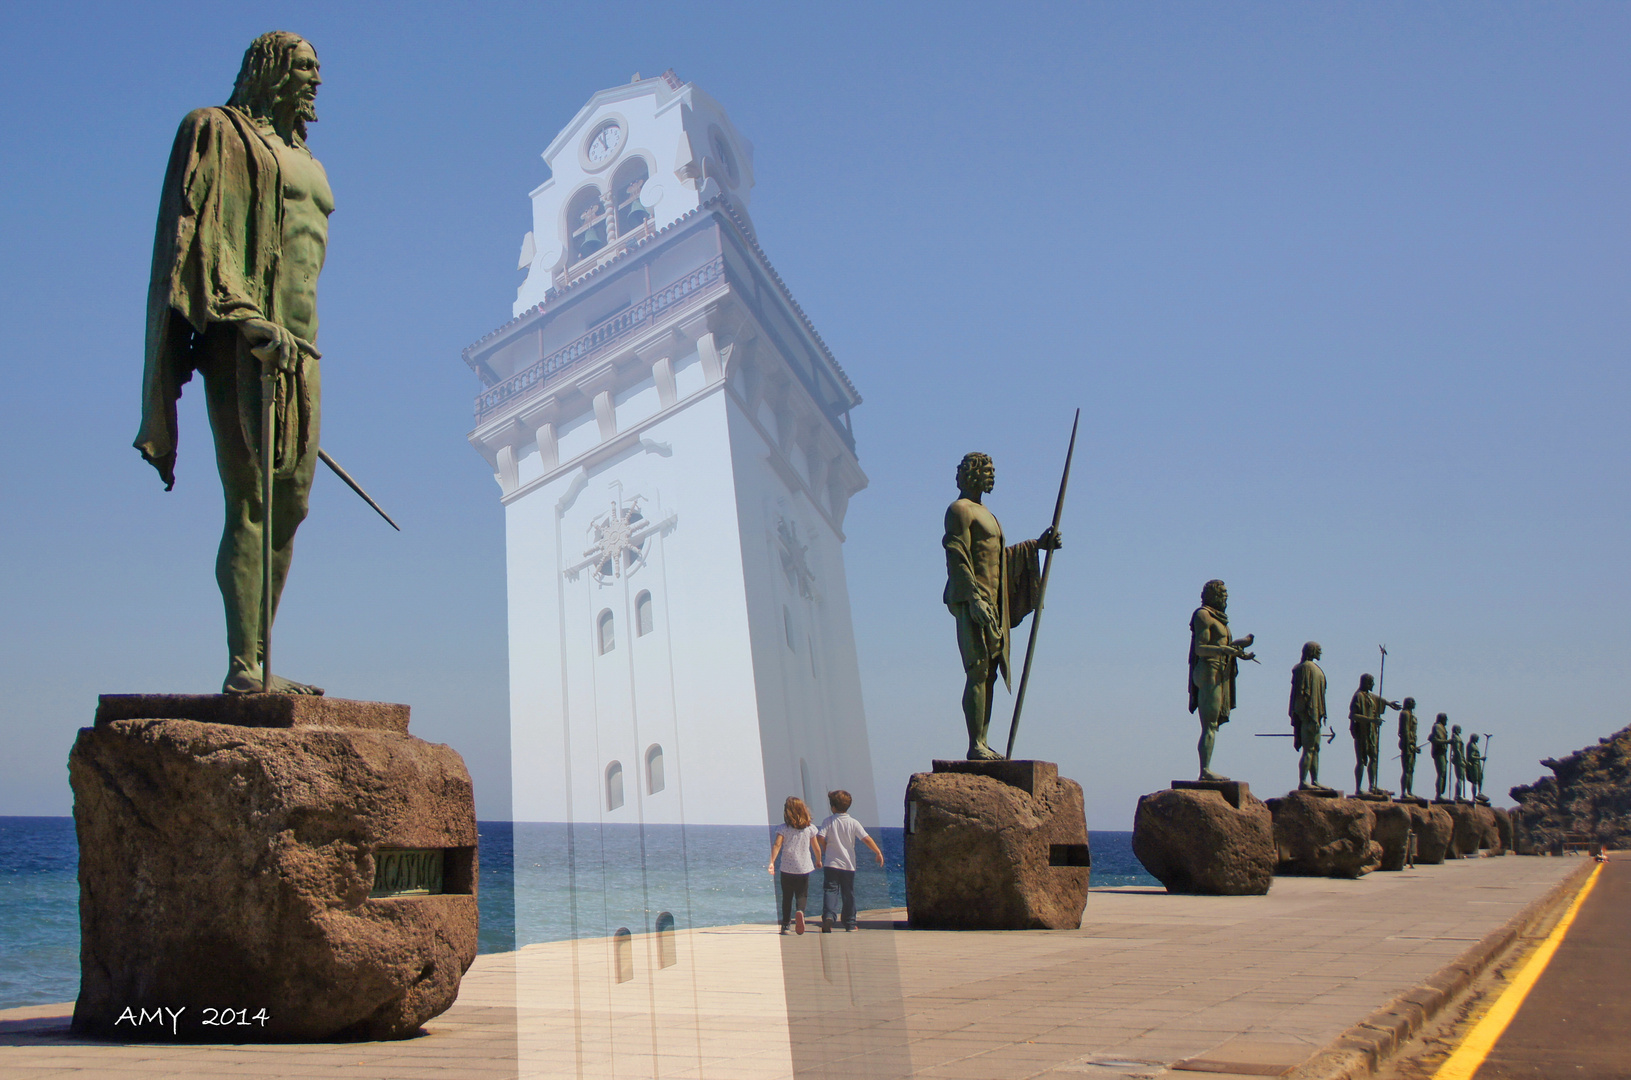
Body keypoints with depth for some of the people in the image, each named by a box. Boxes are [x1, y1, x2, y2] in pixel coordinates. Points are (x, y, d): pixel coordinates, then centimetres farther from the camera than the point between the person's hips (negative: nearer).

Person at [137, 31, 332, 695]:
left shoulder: (300, 161, 27)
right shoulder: (219, 132, 4)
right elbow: (197, 232, -9)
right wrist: (246, 318, -22)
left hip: (295, 347, 8)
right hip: (239, 339, -8)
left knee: (291, 507, 3)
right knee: (251, 504, -16)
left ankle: (260, 663, 7)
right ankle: (242, 666, -19)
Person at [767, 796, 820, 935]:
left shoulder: (783, 828, -3)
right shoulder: (809, 828, 2)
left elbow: (777, 845, -15)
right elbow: (816, 848, 8)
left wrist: (771, 862, -22)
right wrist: (819, 861, 25)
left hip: (787, 868, 0)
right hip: (804, 868, 0)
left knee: (787, 897, 11)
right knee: (802, 894, 6)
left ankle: (785, 925, 11)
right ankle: (800, 911, -25)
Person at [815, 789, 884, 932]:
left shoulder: (828, 821, -4)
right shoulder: (853, 823, -2)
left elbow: (820, 838, -13)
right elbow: (866, 839, -7)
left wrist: (826, 849, 6)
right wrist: (878, 852, 2)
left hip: (831, 863, -1)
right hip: (848, 865, 1)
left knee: (830, 890, -2)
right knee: (848, 894, 10)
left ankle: (828, 915, -25)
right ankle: (849, 923, 15)